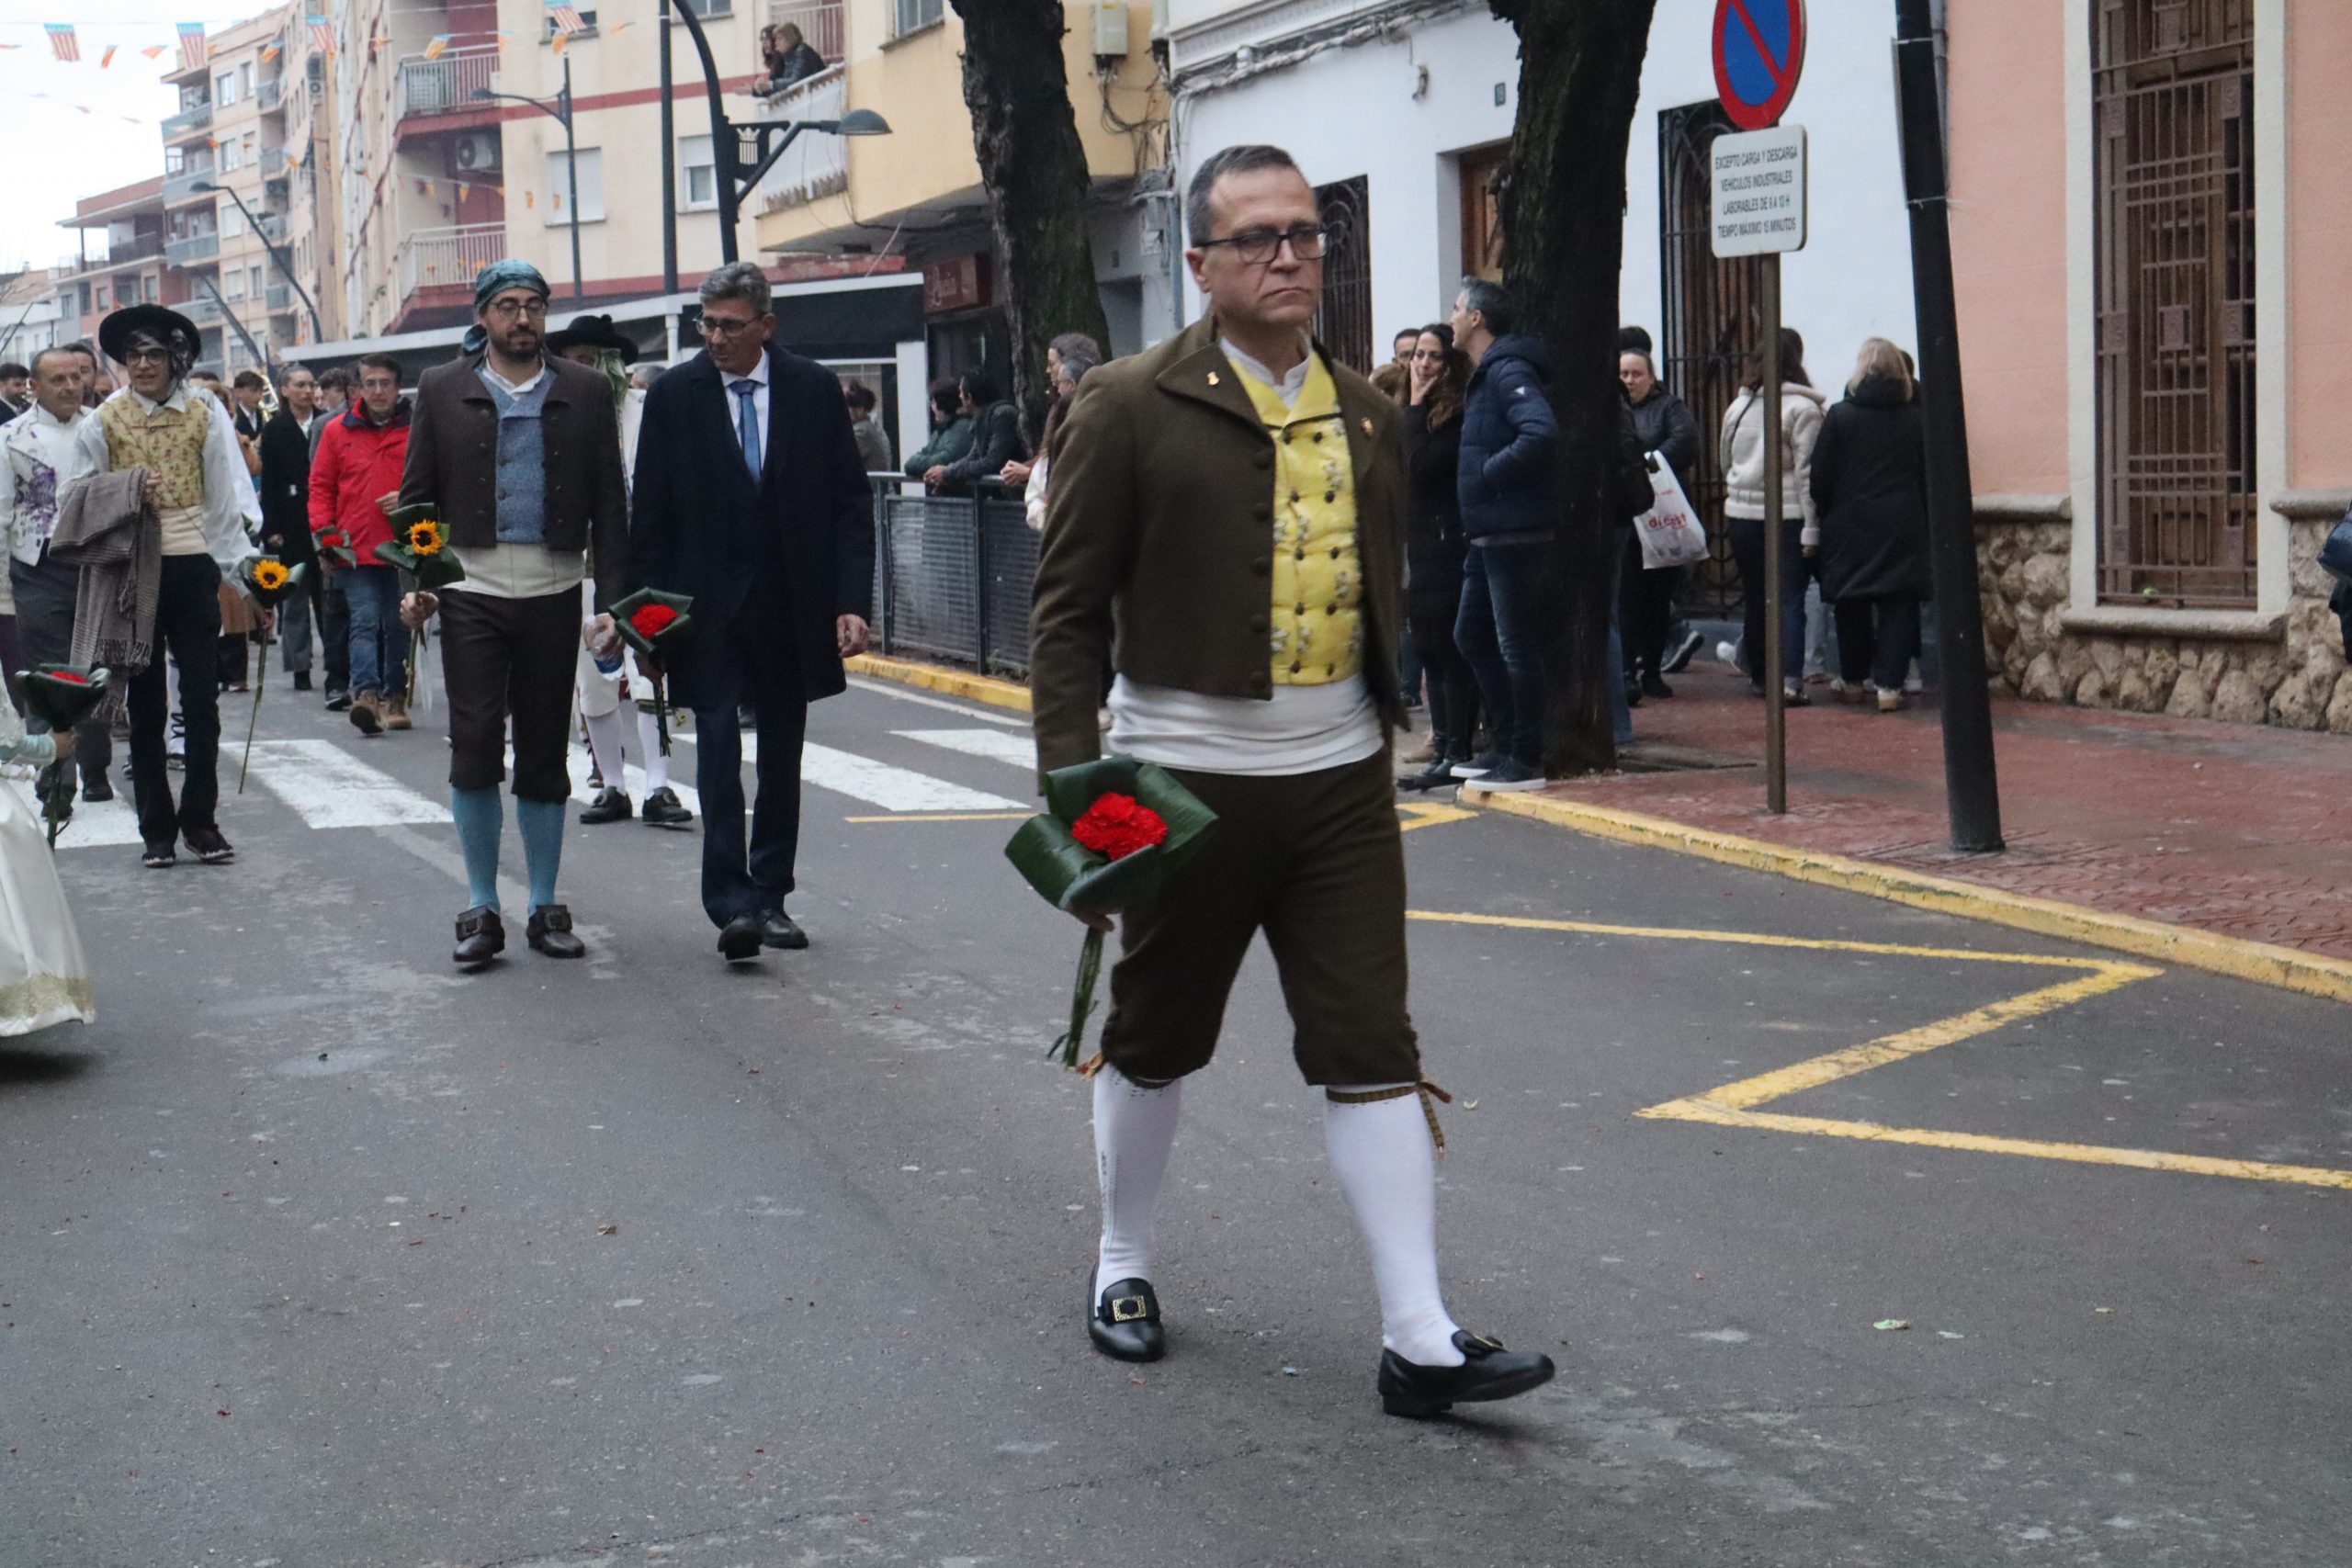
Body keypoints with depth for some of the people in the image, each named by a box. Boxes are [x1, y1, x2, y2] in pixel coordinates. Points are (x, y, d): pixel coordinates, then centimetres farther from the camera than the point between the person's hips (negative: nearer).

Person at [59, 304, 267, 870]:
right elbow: (81, 501, 7)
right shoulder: (105, 419, 3)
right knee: (146, 705, 7)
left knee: (201, 700, 2)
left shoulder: (206, 413, 2)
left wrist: (246, 577, -4)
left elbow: (229, 500, 1)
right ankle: (156, 828, 15)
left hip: (193, 565, 0)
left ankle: (200, 820, 14)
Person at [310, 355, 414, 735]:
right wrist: (324, 530, -1)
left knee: (397, 625, 9)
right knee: (365, 621, -11)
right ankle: (366, 694, -23)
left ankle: (394, 699, 17)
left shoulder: (416, 429, 4)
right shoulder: (338, 432, 8)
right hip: (356, 548, 0)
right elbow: (320, 486, 11)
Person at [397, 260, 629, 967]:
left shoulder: (584, 392, 6)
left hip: (552, 596, 1)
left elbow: (609, 504, 5)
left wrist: (612, 601, -2)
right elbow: (416, 495, 8)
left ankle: (545, 909, 16)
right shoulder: (442, 391, 6)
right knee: (475, 747, -6)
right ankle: (481, 910, 4)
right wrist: (415, 582, -4)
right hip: (471, 592, -1)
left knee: (545, 755, 7)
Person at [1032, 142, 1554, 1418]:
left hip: (1341, 780, 4)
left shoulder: (1365, 414, 9)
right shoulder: (1130, 409, -8)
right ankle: (1122, 1264, 36)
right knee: (1154, 1044, 13)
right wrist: (1073, 782, -13)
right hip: (1186, 776, -4)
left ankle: (1420, 1340, 0)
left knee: (1372, 1050, -1)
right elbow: (1069, 609, -7)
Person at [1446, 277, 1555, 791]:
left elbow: (1541, 434, -29)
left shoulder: (1508, 371, -15)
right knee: (1472, 635, 16)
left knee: (1516, 644, -4)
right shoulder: (1485, 375, 18)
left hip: (1513, 532, -11)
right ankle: (1506, 744, 24)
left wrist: (1489, 473, -20)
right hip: (1487, 533, 11)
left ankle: (1526, 760, 2)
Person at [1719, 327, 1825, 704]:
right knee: (1790, 599, -4)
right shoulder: (1802, 408, -8)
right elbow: (1806, 471, -10)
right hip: (1786, 516, -5)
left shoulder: (1738, 407, 8)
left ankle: (1759, 674, 23)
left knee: (1754, 599, 14)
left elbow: (1725, 461, 16)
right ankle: (1791, 680, -13)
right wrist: (1811, 526, -10)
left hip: (1741, 514, 5)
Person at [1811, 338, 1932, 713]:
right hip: (1903, 526, 0)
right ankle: (1889, 684, -8)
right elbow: (1929, 479, 4)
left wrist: (1823, 516, 11)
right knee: (1897, 609, 0)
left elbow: (1821, 478, -3)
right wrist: (1924, 524, 13)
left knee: (1852, 607, 12)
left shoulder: (1839, 417, -4)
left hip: (1850, 527, 0)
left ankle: (1854, 679, 22)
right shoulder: (1916, 420, 1)